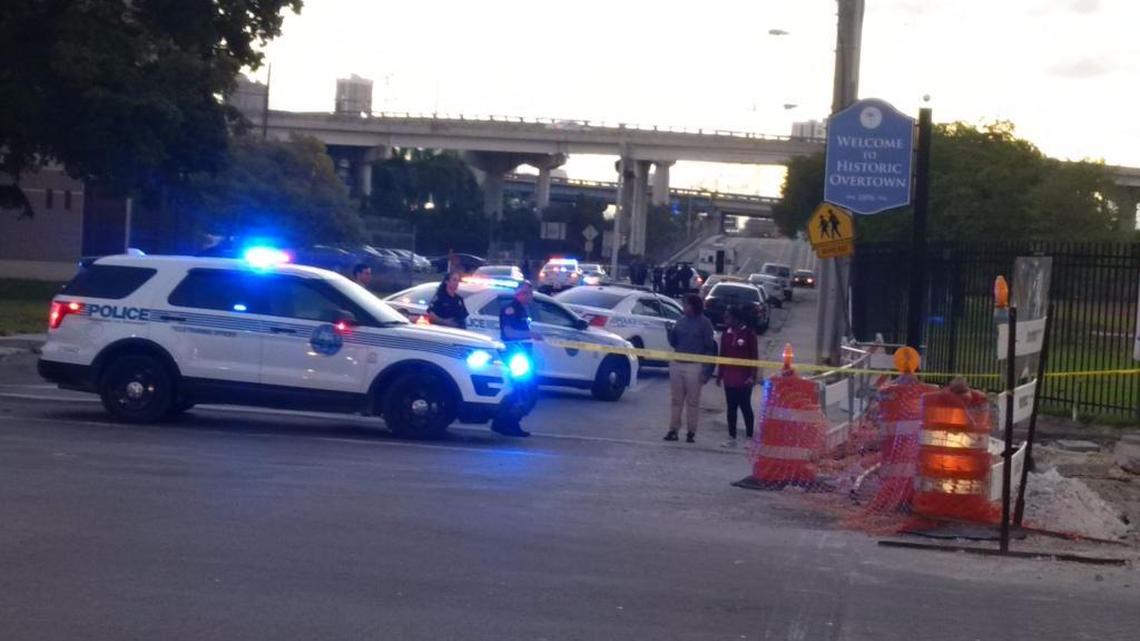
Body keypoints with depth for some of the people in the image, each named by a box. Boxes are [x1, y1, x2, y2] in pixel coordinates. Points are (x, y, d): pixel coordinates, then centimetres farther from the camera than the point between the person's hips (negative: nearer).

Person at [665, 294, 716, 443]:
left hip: (694, 366, -5)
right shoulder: (681, 321, 11)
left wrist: (706, 370, -10)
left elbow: (709, 347, -5)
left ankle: (691, 432, 4)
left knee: (692, 401, -1)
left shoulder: (704, 323, -3)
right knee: (676, 400, 6)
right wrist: (671, 332, -6)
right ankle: (673, 429, 10)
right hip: (677, 364, 5)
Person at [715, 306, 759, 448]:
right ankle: (732, 437, 13)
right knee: (731, 408, 8)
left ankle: (749, 437, 7)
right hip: (729, 378, 5)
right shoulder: (726, 334, 7)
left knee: (745, 407, -1)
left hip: (744, 378, -5)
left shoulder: (749, 334, -8)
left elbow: (755, 356, -7)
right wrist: (720, 375, 12)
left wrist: (753, 376, -11)